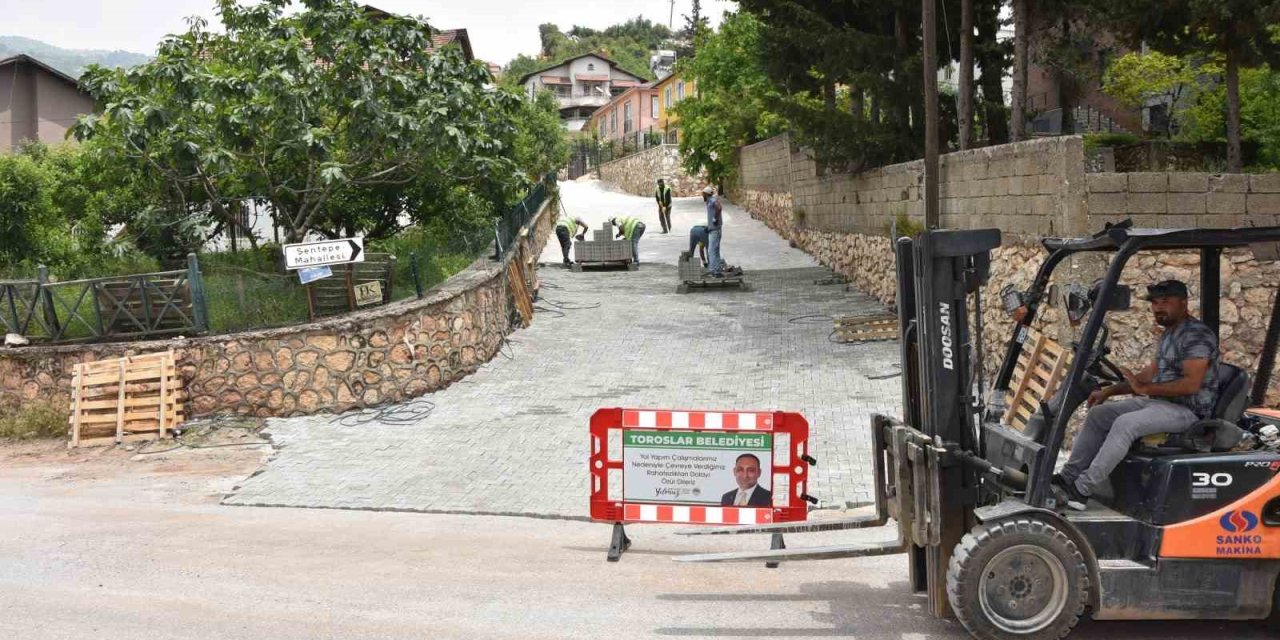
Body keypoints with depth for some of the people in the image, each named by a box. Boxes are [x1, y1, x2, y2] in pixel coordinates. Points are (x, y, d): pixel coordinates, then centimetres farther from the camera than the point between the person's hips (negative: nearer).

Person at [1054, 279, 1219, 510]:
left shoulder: (1197, 335, -15)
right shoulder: (1168, 333, 16)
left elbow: (1191, 384, -25)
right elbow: (1151, 373, 22)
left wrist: (1145, 389, -24)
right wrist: (1110, 391, 13)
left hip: (1187, 410, -10)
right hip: (1159, 402, 10)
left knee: (1125, 424, -30)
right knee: (1098, 414, 1)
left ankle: (1082, 490, -30)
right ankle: (1068, 477, -4)